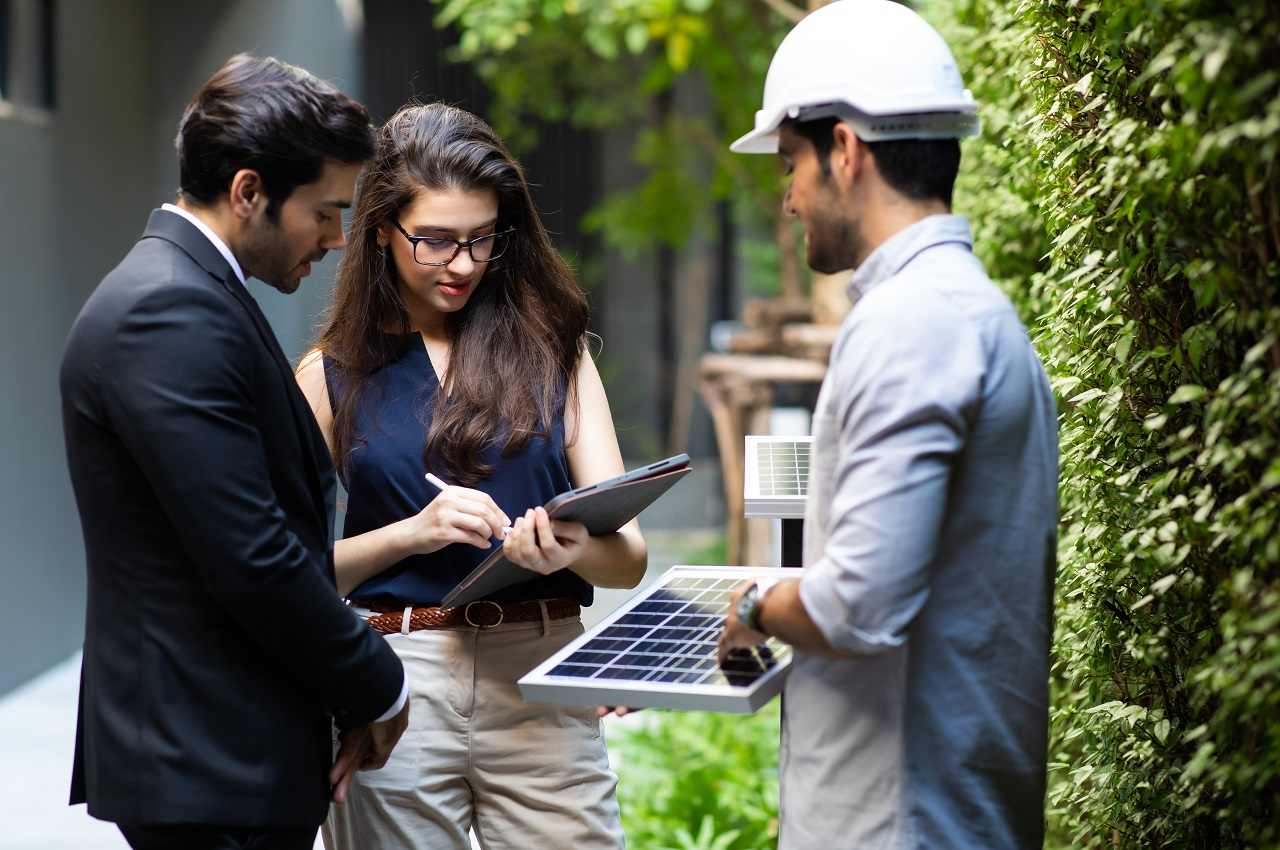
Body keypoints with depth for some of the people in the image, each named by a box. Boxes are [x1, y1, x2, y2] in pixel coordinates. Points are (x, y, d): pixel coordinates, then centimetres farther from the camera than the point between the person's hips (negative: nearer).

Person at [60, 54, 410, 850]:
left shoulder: (182, 296, 15)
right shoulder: (172, 313, -18)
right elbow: (251, 560, -22)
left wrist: (350, 692, 10)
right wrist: (378, 688, -9)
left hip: (201, 753, 10)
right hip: (211, 766, -10)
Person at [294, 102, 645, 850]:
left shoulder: (553, 352, 7)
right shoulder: (333, 376, 6)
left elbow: (629, 557, 1)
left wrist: (571, 550, -21)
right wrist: (414, 532, -12)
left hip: (540, 679, 0)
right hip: (394, 681, 0)